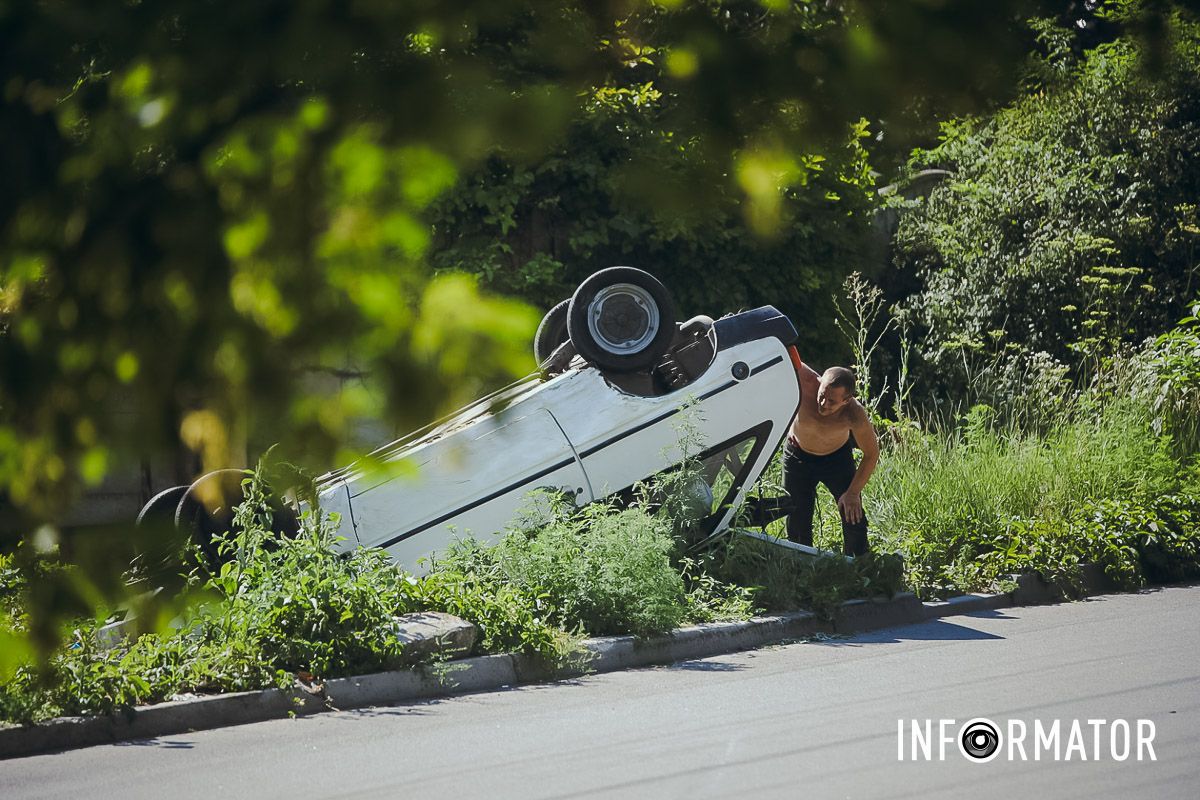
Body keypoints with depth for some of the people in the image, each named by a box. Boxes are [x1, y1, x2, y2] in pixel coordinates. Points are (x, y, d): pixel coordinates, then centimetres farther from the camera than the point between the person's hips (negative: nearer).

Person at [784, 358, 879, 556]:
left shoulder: (854, 414, -34)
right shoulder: (807, 384, -35)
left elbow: (871, 454, -20)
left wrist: (853, 492, -20)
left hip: (838, 457, -1)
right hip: (798, 457, 1)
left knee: (853, 516, -4)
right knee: (797, 518, 3)